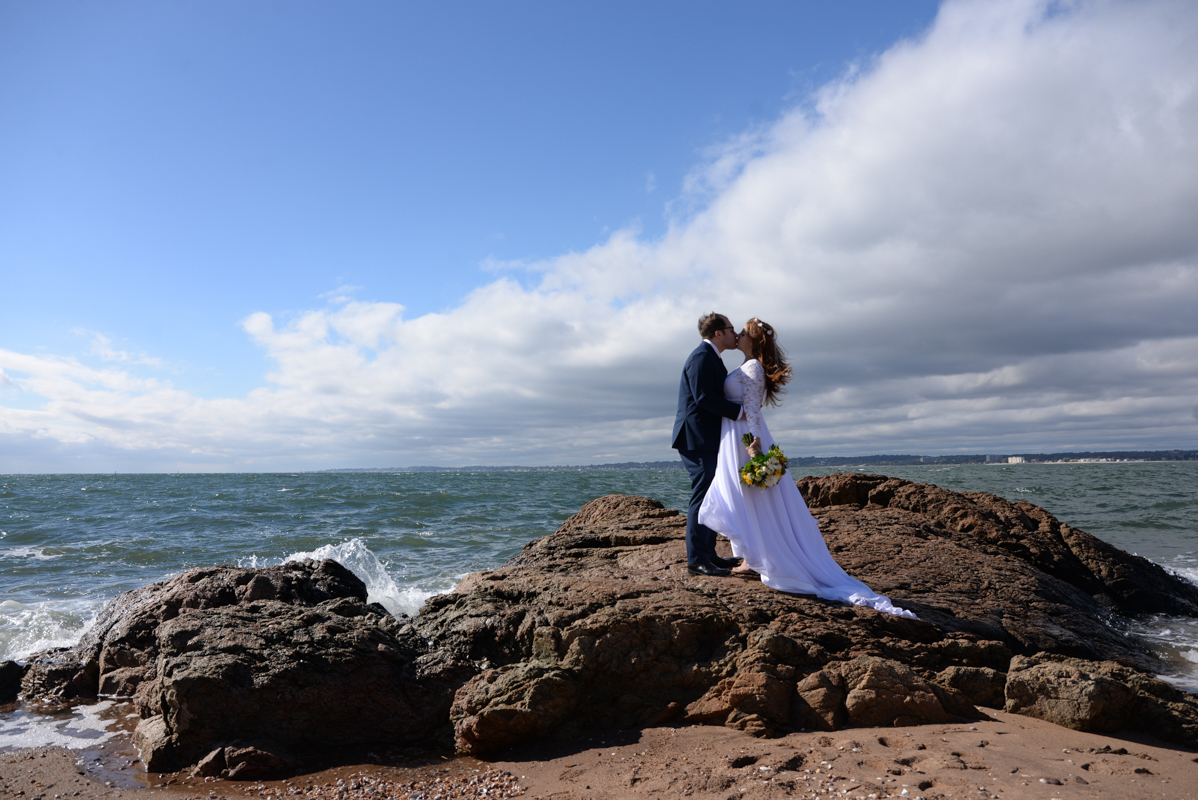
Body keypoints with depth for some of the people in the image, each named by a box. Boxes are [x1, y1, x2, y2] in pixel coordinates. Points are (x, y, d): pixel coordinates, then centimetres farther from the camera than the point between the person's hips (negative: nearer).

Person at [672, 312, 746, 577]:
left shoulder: (711, 358, 21)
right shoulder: (702, 357, -12)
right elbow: (703, 397, -21)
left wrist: (746, 405, 8)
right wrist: (740, 411, -18)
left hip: (705, 441, 11)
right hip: (696, 439, -11)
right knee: (703, 496, -10)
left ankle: (708, 554, 20)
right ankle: (696, 560, -6)